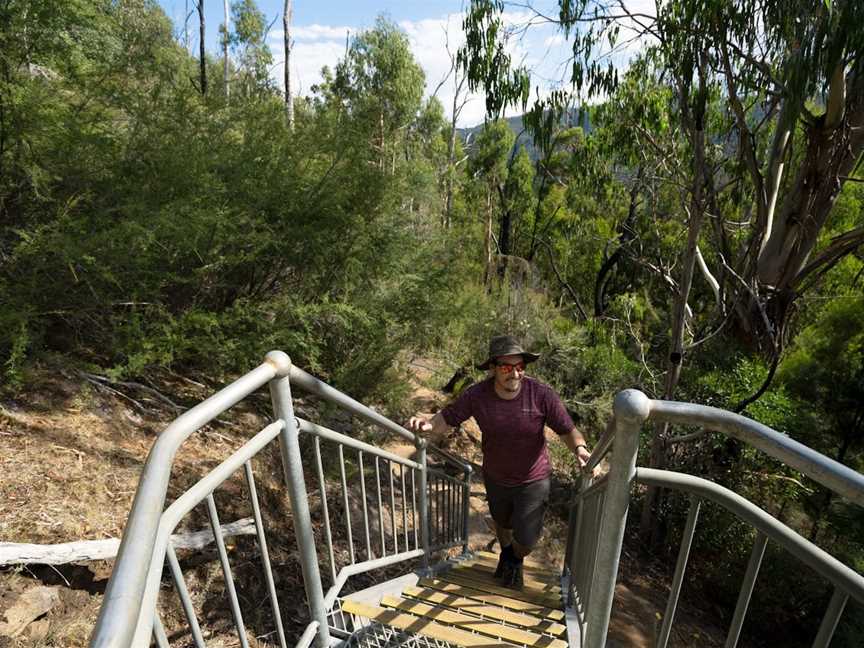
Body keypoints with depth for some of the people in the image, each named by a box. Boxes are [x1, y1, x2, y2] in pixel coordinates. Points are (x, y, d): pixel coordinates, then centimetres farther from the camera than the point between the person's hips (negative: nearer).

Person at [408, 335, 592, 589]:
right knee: (502, 523, 29)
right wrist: (427, 425, -38)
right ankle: (505, 552, 68)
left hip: (533, 480, -2)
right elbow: (444, 420, -16)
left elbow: (568, 431, -19)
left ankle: (516, 560, 47)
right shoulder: (476, 395, -24)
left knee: (525, 540, 6)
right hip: (495, 478, 2)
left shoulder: (542, 394, -28)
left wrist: (580, 449, -40)